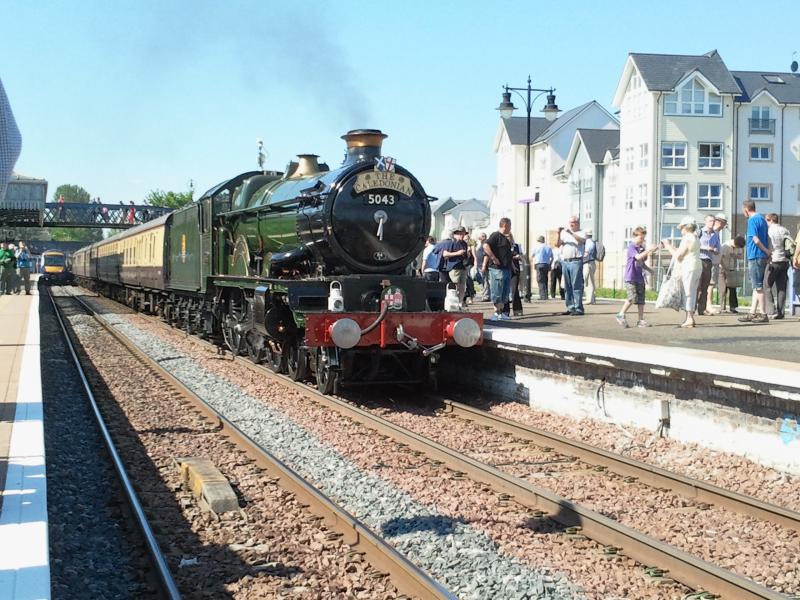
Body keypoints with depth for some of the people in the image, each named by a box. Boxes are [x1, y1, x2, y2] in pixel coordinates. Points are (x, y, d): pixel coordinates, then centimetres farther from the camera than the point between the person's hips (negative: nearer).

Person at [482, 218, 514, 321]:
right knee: (497, 293, -6)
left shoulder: (505, 238, 21)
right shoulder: (496, 235, -10)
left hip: (506, 268, 10)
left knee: (505, 293, 12)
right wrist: (494, 258, -24)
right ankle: (497, 313, -4)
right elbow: (486, 246, -24)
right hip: (497, 269, -10)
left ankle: (501, 312, 17)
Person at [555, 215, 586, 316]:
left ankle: (578, 308, -9)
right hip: (565, 261, 5)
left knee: (576, 286, -9)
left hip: (576, 261, -5)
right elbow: (557, 244, 9)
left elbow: (582, 240, -15)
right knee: (568, 286, 7)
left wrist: (571, 232, -22)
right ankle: (570, 308, 11)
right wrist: (559, 234, -6)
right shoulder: (565, 233, 18)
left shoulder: (581, 233, 7)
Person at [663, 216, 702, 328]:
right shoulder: (696, 238, 17)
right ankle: (691, 318, 15)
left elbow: (678, 256, -13)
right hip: (697, 267, 9)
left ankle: (689, 319, -8)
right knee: (692, 293, 12)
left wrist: (669, 246, -2)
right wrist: (670, 246, 21)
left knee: (688, 293, -7)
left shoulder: (687, 239, -12)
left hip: (688, 268, -9)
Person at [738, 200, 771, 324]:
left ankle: (763, 314, -3)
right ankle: (752, 313, 15)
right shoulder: (762, 219, 15)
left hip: (755, 256, -9)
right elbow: (766, 238, 16)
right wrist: (767, 251, 12)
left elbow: (756, 240, -19)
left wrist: (766, 251, -8)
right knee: (757, 286, 11)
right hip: (762, 256, 9)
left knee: (758, 286, -5)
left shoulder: (752, 220, -13)